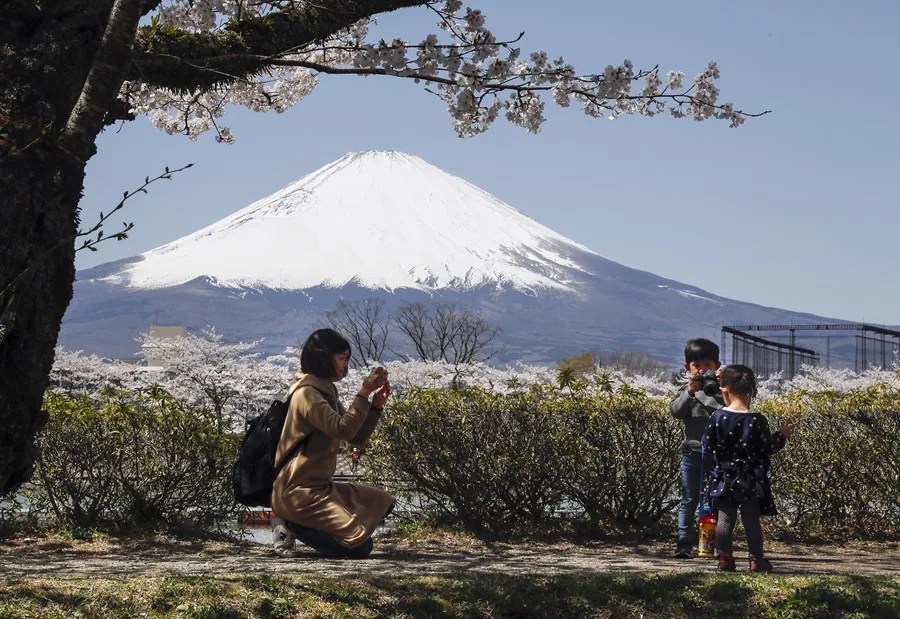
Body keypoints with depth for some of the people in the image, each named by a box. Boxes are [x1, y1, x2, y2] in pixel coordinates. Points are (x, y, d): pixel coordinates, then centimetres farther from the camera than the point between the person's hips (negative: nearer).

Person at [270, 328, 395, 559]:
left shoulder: (325, 392, 15)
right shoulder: (306, 393, -16)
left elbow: (357, 437, 13)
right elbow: (343, 429, -28)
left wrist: (376, 404, 0)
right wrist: (364, 392, -24)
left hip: (320, 486, 10)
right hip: (300, 492, -10)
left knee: (382, 503, 15)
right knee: (360, 546, -17)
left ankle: (313, 526, 5)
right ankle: (291, 526, -4)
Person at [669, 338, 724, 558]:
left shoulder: (722, 389, 3)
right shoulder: (686, 391, 5)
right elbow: (675, 411, -11)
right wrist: (689, 392, -26)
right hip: (693, 452, 0)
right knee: (689, 500, 3)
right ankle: (684, 543, 4)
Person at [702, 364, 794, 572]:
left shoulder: (717, 417, -6)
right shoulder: (757, 420, -11)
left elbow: (707, 447, -2)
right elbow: (767, 448, -6)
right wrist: (782, 435, 10)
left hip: (724, 478, 1)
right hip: (751, 480, -1)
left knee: (725, 519, 7)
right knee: (752, 520, 6)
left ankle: (725, 558, 7)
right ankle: (756, 560, 11)